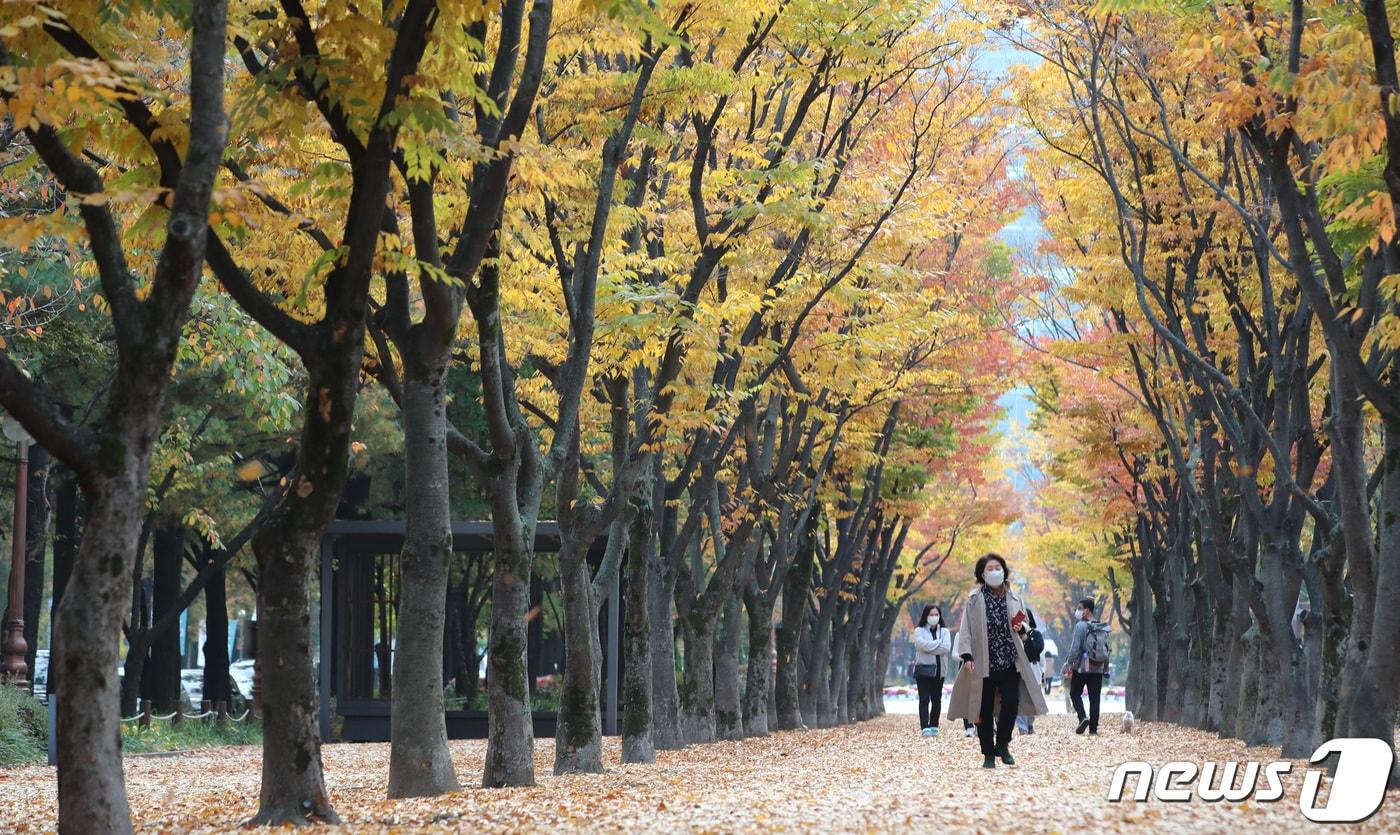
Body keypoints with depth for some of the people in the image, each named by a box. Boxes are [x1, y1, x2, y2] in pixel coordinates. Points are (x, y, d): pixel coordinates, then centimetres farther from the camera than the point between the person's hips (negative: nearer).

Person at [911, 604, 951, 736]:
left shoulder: (944, 631, 11)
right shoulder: (919, 631, 5)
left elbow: (947, 647, -7)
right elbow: (921, 644, -16)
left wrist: (929, 647, -12)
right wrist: (939, 643, -10)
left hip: (939, 670, 3)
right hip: (923, 669, -3)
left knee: (937, 700, 5)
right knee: (924, 699, -9)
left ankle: (934, 726, 12)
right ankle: (924, 727, -13)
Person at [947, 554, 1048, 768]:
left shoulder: (1013, 598, 8)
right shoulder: (975, 599, 0)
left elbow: (1025, 626, 18)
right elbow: (966, 629, -3)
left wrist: (1021, 628, -6)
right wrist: (967, 655, -13)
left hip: (1009, 662, 2)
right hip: (983, 663, -2)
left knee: (1011, 701, -12)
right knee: (985, 709, 2)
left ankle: (1002, 745, 8)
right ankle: (988, 754, 12)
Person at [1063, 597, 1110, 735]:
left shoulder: (1081, 626, -11)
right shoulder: (1102, 628, 8)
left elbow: (1075, 647, -14)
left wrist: (1069, 664, -9)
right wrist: (1105, 666, 19)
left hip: (1081, 667, -5)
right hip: (1098, 668, 5)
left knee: (1075, 693, 10)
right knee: (1094, 698, 6)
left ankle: (1083, 717, -11)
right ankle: (1093, 729, 3)